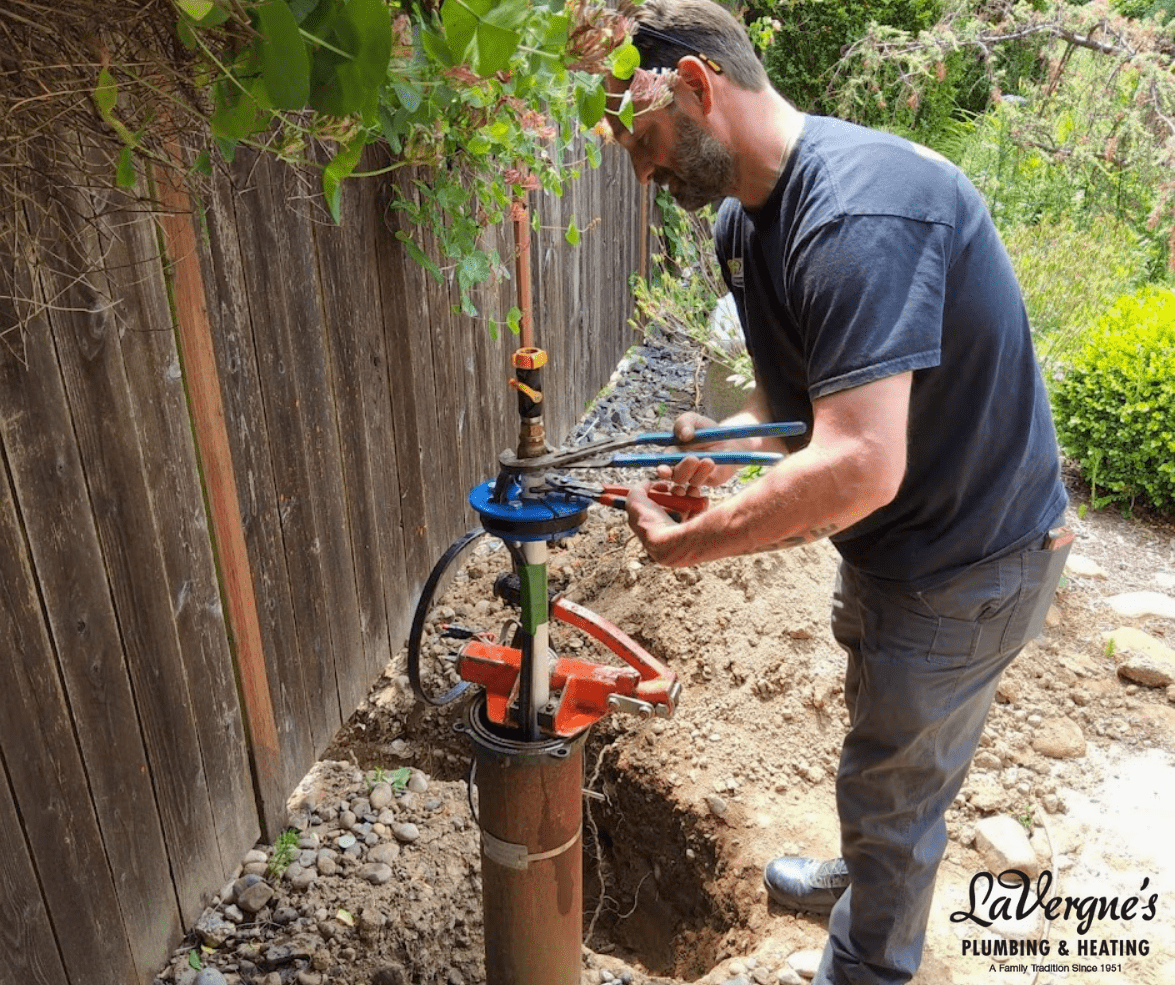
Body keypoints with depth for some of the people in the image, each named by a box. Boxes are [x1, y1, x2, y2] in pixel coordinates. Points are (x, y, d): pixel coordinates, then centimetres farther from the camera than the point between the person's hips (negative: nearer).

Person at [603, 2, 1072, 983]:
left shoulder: (858, 212, -32)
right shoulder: (743, 221, 0)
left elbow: (859, 468, -39)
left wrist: (677, 544, -28)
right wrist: (724, 445, -9)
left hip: (969, 558, -9)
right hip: (892, 540, 9)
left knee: (892, 789, 10)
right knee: (887, 743, 29)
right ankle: (869, 878, 57)